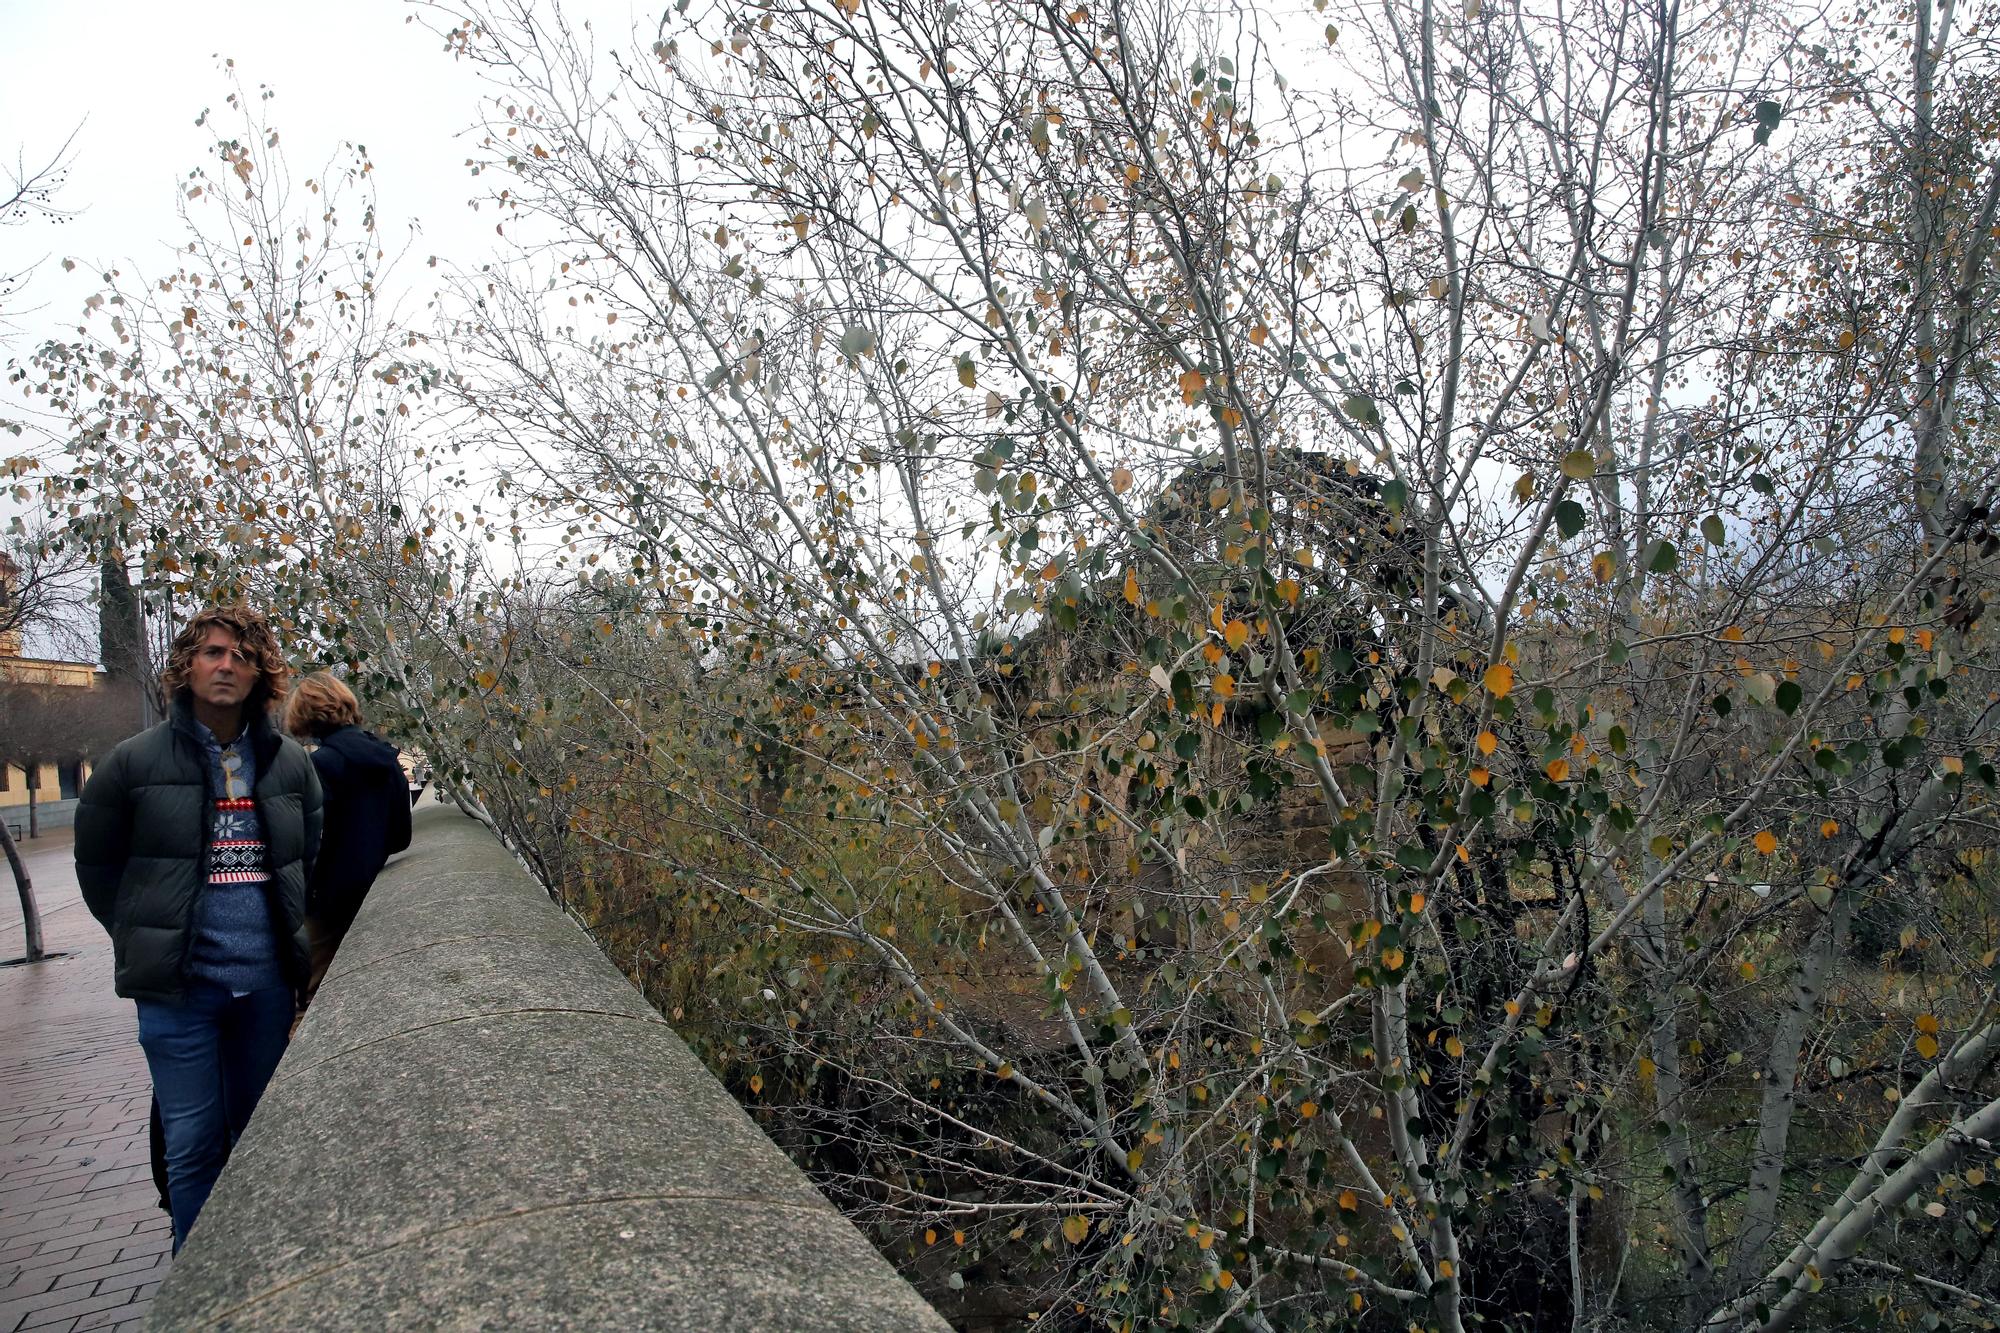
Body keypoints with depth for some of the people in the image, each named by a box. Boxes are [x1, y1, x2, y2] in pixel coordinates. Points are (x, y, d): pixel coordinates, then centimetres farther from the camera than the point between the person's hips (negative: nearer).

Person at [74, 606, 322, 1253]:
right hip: (179, 987, -3)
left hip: (268, 982, 3)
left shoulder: (290, 763, 5)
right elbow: (96, 864, 6)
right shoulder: (137, 760, -3)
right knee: (194, 1144, 3)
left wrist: (293, 937, 9)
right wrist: (147, 939, 4)